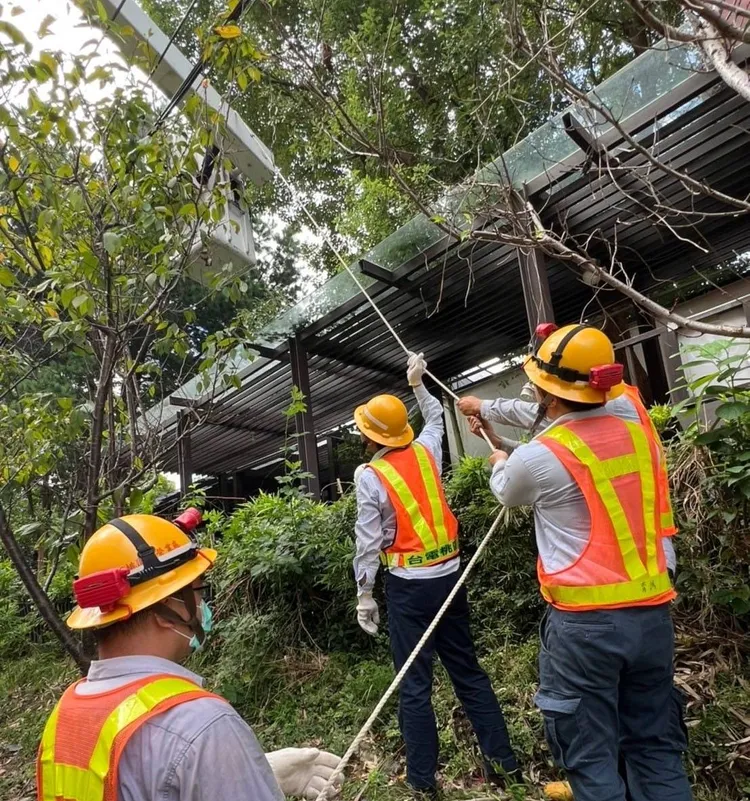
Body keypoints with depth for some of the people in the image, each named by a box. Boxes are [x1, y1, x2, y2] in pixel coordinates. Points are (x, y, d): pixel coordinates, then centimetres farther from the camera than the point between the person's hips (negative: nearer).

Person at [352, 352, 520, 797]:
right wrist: (417, 383, 36)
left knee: (414, 685, 6)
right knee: (468, 671, 17)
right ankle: (504, 761, 25)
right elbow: (436, 417, 24)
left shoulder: (370, 476, -12)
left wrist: (365, 594, -2)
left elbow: (369, 543, -12)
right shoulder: (425, 451, 1)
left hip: (409, 585, -5)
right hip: (450, 575, 6)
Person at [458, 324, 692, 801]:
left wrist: (501, 463, 33)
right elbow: (549, 414, 18)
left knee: (592, 758, 9)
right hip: (652, 613, 7)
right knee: (657, 750, 19)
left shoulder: (538, 458, -16)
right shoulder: (634, 422, 2)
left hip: (584, 622, -6)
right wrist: (486, 408, 33)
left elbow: (507, 493, 9)